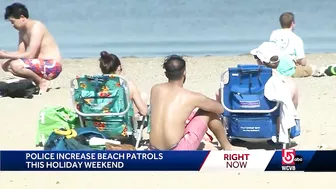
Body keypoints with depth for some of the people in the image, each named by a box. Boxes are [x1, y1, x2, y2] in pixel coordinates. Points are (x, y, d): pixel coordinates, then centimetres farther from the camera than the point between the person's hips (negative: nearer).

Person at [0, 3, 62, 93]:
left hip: (52, 66, -10)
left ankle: (42, 82, -7)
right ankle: (37, 80, 8)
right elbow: (21, 52, 8)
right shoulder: (22, 30, 10)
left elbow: (29, 55, -24)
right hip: (40, 64, 10)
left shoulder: (36, 27, -18)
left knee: (16, 65, -30)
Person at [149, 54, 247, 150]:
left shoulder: (155, 89, 6)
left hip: (156, 153, 5)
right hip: (178, 155, -5)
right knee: (208, 112, 12)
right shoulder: (192, 97, -6)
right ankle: (227, 147, 29)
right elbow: (220, 109, 10)